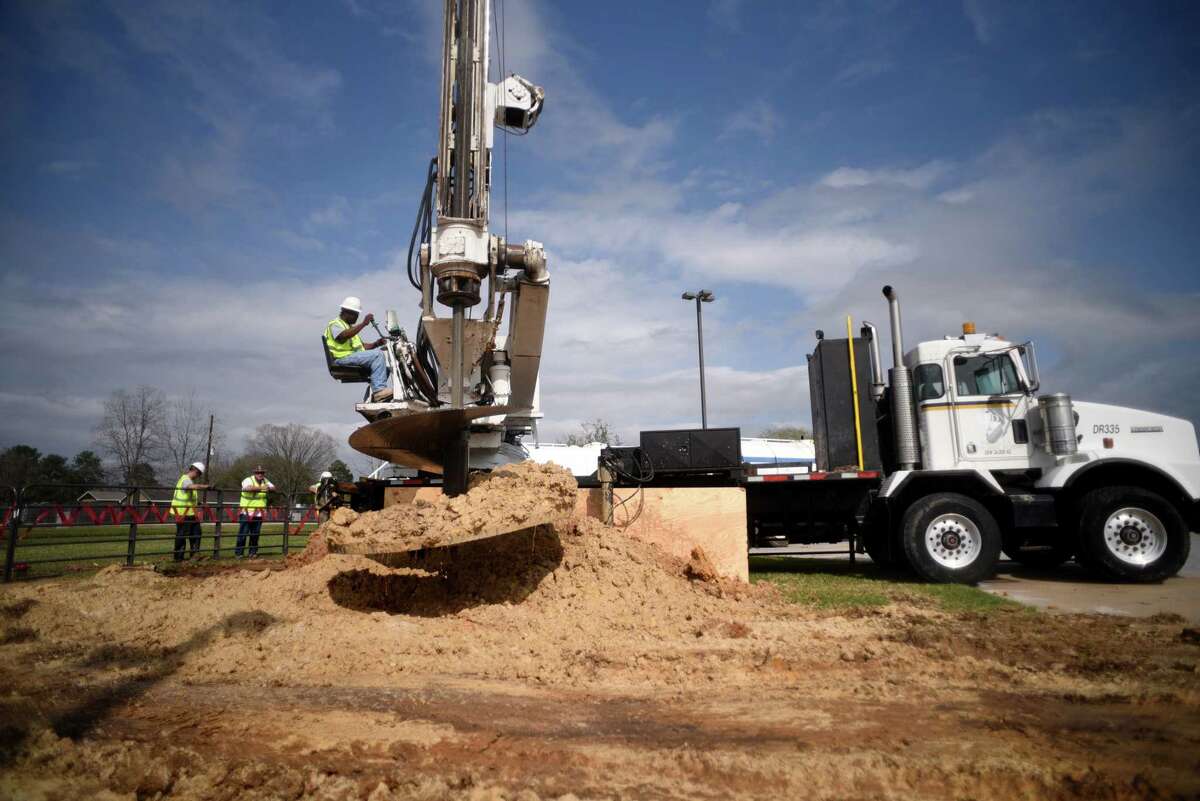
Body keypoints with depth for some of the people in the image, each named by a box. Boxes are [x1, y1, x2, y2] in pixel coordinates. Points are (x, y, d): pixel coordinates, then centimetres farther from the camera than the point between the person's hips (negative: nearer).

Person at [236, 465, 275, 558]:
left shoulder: (265, 481, 11)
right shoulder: (248, 480, -9)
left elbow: (273, 487, 2)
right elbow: (248, 488, -30)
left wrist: (269, 488, -21)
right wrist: (260, 488, -39)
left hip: (258, 513, 5)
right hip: (246, 513, -5)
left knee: (255, 534, 9)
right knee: (243, 533, -3)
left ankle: (253, 552, 18)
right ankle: (238, 553, 5)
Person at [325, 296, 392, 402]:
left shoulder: (350, 326, 30)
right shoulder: (335, 324, 1)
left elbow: (362, 346, 24)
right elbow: (344, 336, -24)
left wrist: (376, 343, 4)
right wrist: (363, 324, -31)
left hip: (356, 356, 9)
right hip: (344, 358, -9)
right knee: (377, 354, -26)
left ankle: (376, 397, -4)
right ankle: (379, 389, -35)